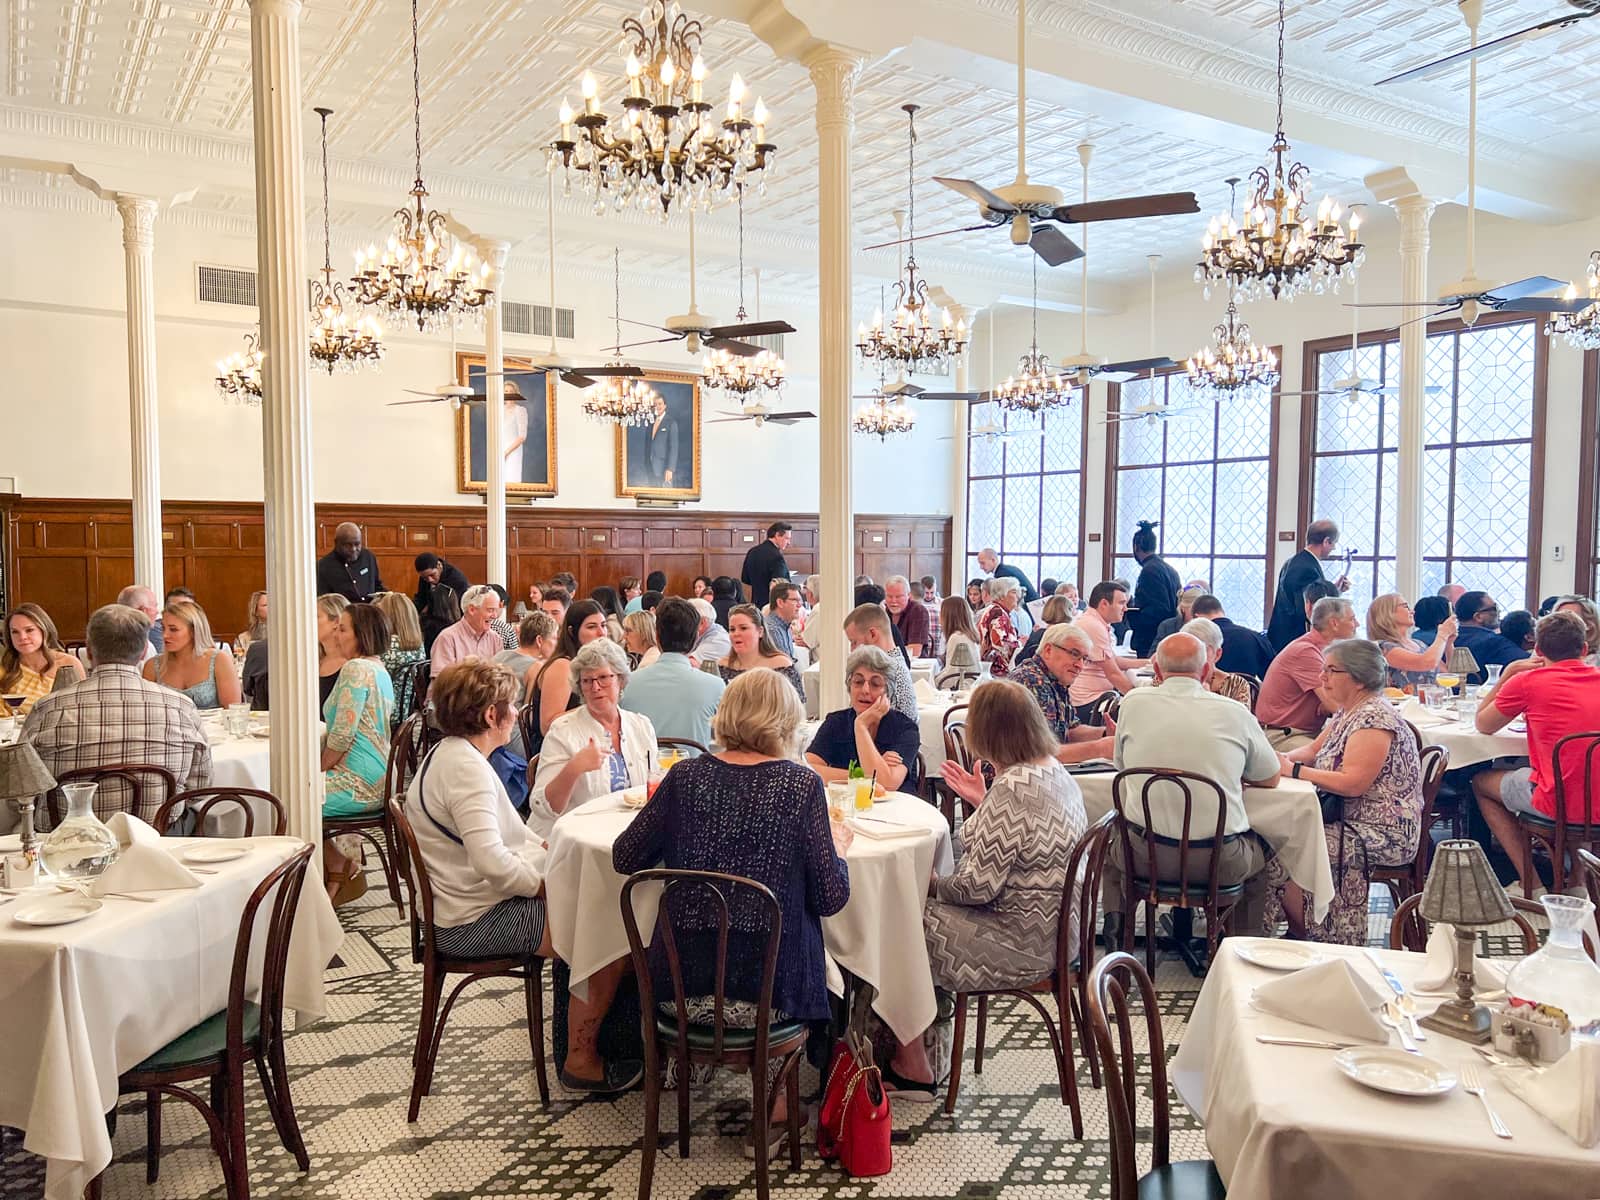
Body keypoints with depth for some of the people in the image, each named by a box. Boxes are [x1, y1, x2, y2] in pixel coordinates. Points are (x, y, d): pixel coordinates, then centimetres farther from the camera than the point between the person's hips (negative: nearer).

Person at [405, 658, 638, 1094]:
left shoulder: (450, 754, 12)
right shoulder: (466, 768, -22)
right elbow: (491, 860, -32)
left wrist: (544, 848, 8)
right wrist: (548, 884, -17)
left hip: (464, 907, 11)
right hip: (472, 922, -11)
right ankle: (581, 1062, 1)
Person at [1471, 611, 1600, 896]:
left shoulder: (1527, 682, -7)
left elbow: (1482, 725, 8)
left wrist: (1510, 672, 10)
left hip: (1561, 804, -5)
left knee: (1481, 782, 22)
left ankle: (1533, 887, 17)